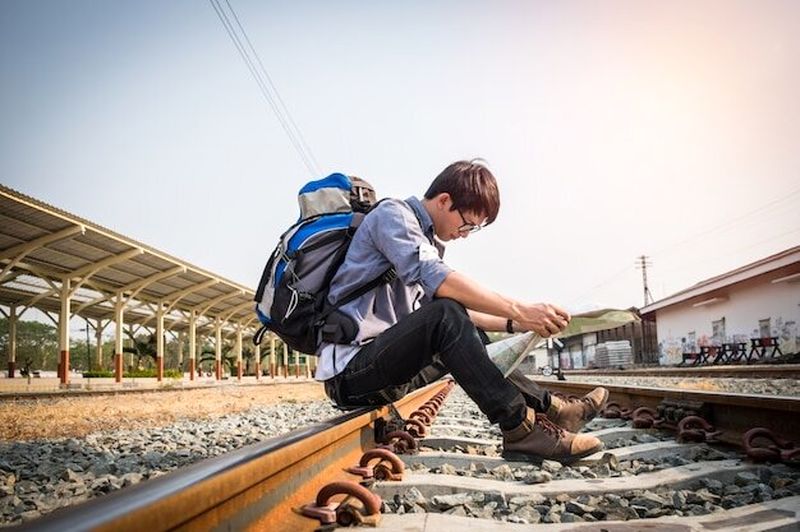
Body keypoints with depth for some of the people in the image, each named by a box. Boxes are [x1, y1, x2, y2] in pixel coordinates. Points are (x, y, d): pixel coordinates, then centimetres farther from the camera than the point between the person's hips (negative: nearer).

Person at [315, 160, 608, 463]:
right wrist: (519, 310, -30)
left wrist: (512, 324, 7)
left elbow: (457, 311, 20)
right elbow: (433, 278, -27)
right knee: (445, 317, -29)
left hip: (388, 365, 10)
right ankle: (521, 429, -25)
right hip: (348, 371, -10)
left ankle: (549, 408, 14)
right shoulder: (392, 214, -9)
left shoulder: (430, 241, 18)